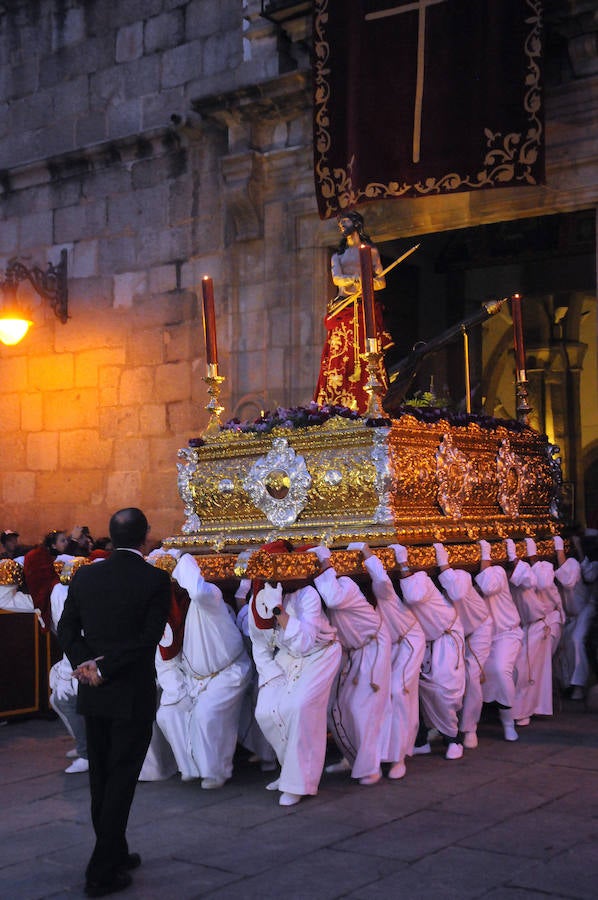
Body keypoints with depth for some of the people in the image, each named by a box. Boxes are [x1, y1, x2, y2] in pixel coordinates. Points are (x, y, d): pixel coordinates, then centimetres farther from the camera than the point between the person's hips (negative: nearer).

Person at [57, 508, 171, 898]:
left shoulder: (85, 576, 1)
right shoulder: (155, 579, -13)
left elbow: (67, 628, 1)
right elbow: (149, 638, -17)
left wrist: (86, 662, -7)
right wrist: (104, 669, -14)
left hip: (93, 692, 5)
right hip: (133, 694, -5)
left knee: (102, 778, 17)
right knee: (121, 780, 2)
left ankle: (115, 854, 30)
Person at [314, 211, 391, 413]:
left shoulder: (370, 251, 15)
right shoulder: (337, 255, 21)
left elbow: (381, 282, 9)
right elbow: (336, 278, 1)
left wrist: (364, 284, -11)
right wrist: (356, 279, -19)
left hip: (365, 309, -2)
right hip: (343, 310, 2)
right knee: (340, 357, -8)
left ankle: (371, 407, -14)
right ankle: (337, 408, -13)